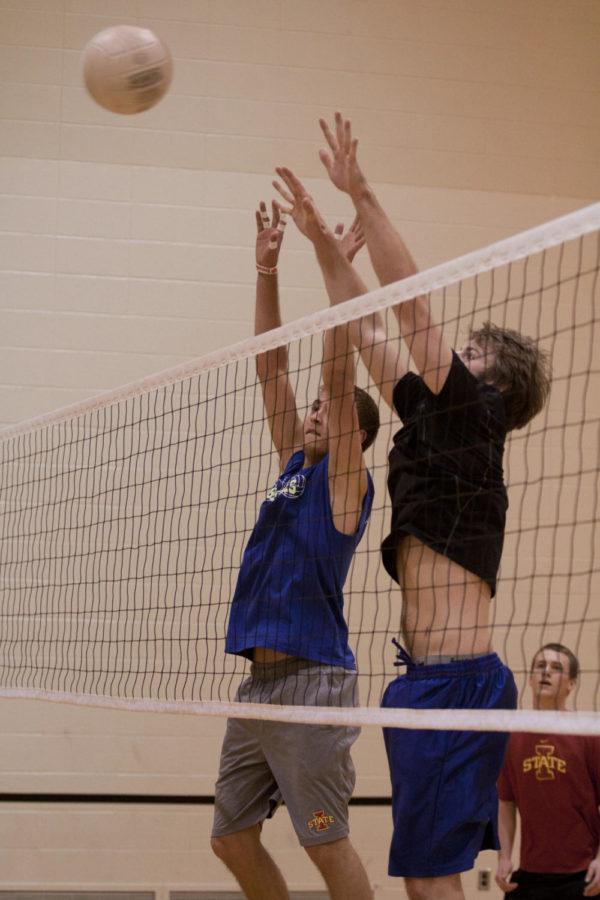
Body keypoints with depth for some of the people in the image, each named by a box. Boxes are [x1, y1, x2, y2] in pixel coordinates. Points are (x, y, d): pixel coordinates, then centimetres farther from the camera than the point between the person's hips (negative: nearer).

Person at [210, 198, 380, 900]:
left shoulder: (345, 481, -2)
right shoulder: (294, 468, 16)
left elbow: (338, 377, -13)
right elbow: (271, 369, 14)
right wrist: (267, 272, 10)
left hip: (312, 680, -8)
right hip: (260, 680, 8)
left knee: (326, 843, -7)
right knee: (232, 838, 11)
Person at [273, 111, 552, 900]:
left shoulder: (472, 419, -5)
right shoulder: (431, 420, 17)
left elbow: (414, 306, -12)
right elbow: (365, 330, 23)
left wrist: (363, 196, -12)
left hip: (455, 680, -9)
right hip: (433, 678, 9)